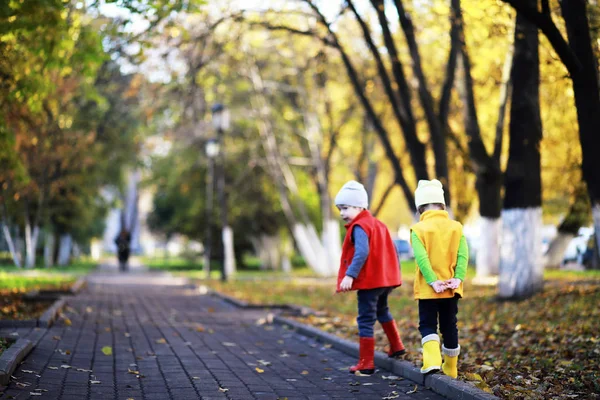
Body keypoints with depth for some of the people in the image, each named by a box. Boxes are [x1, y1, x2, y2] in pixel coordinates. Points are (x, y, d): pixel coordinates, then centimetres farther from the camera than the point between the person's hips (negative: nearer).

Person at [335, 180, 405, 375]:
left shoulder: (359, 228, -14)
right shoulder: (378, 224, 14)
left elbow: (362, 253, -29)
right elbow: (391, 251, 18)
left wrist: (350, 275, -35)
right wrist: (394, 273, 26)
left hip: (368, 281, -10)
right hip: (385, 278, 10)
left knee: (366, 320, -3)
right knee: (382, 310, 31)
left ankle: (366, 363, 0)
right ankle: (396, 346, 42)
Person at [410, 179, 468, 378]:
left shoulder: (418, 229, -7)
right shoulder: (456, 227, 2)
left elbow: (421, 257, -16)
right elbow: (463, 255, -7)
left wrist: (433, 281, -17)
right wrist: (458, 278, -12)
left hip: (427, 288, -3)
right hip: (450, 288, 3)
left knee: (427, 324, 7)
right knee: (449, 326, 13)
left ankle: (432, 360, -16)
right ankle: (450, 369, 23)